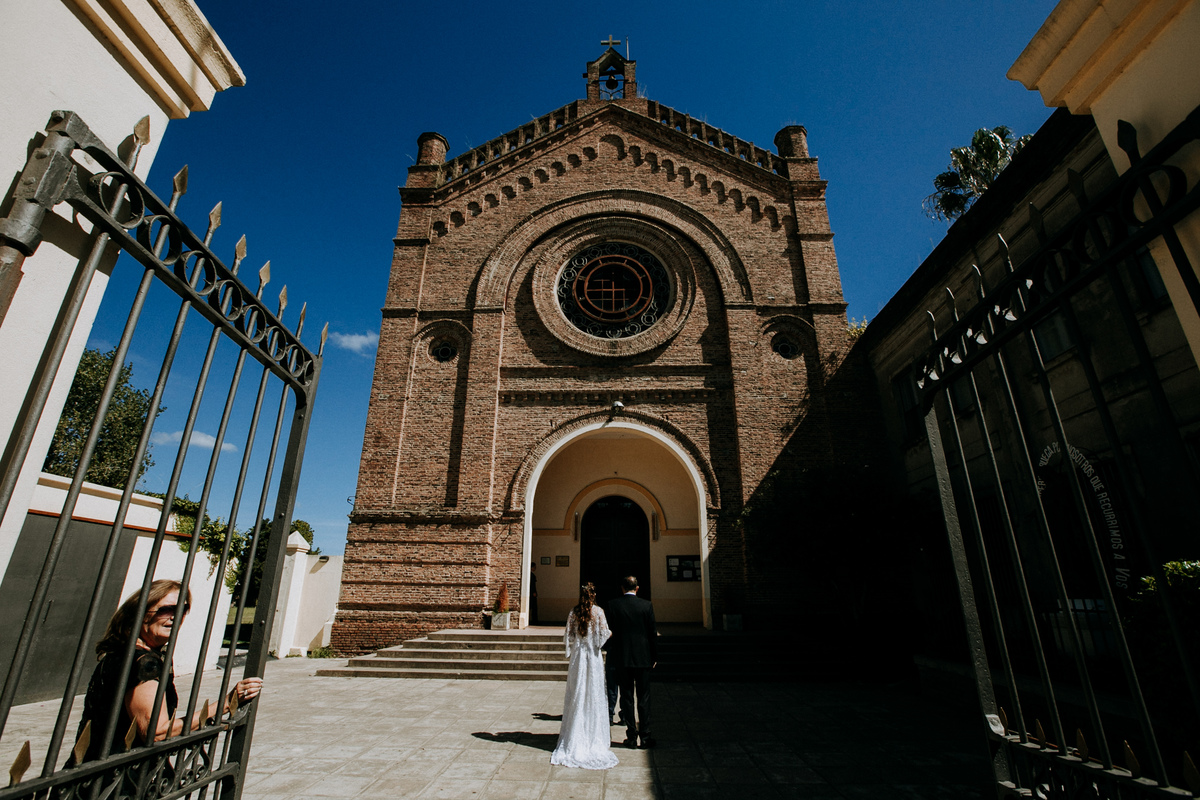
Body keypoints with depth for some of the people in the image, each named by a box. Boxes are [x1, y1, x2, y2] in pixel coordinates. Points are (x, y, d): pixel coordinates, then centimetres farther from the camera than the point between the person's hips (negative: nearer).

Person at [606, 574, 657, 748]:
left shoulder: (613, 605, -5)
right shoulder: (646, 605, -6)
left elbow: (609, 631, -2)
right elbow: (652, 633, -2)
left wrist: (611, 655, 10)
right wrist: (654, 656, 7)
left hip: (622, 657, 0)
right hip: (643, 657, 0)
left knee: (626, 697, 9)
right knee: (643, 698, 9)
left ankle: (631, 736, 14)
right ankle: (645, 736, 13)